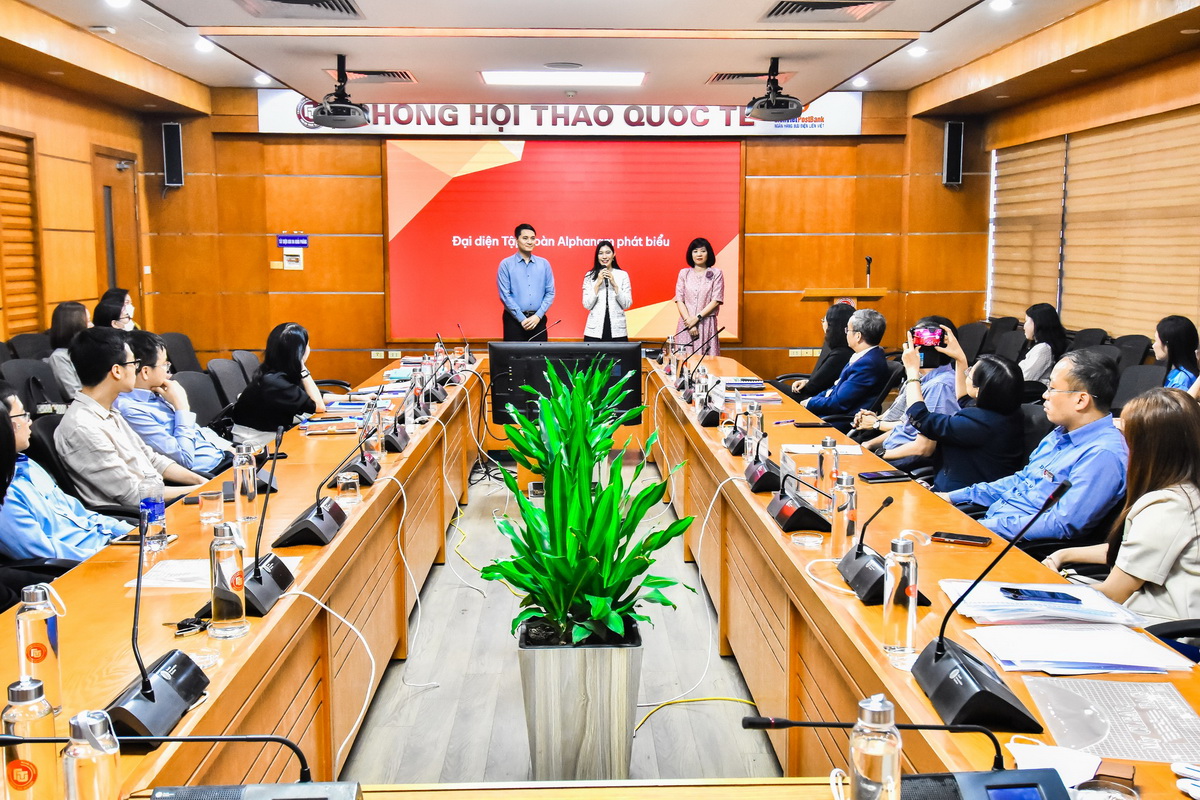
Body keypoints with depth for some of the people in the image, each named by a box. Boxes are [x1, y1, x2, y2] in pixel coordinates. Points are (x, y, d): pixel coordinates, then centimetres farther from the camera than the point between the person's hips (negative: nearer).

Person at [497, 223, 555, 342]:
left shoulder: (544, 264, 8)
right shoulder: (506, 264, 0)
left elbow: (550, 293, 6)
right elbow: (505, 295, -5)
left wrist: (538, 316, -6)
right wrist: (522, 319, -11)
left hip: (538, 320, 2)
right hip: (514, 320, -2)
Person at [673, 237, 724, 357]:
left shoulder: (716, 273, 5)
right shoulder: (684, 273, 10)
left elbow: (716, 301, -3)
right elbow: (679, 300, 4)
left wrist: (697, 318, -10)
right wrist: (688, 320, -9)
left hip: (707, 323, -2)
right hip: (687, 323, 2)